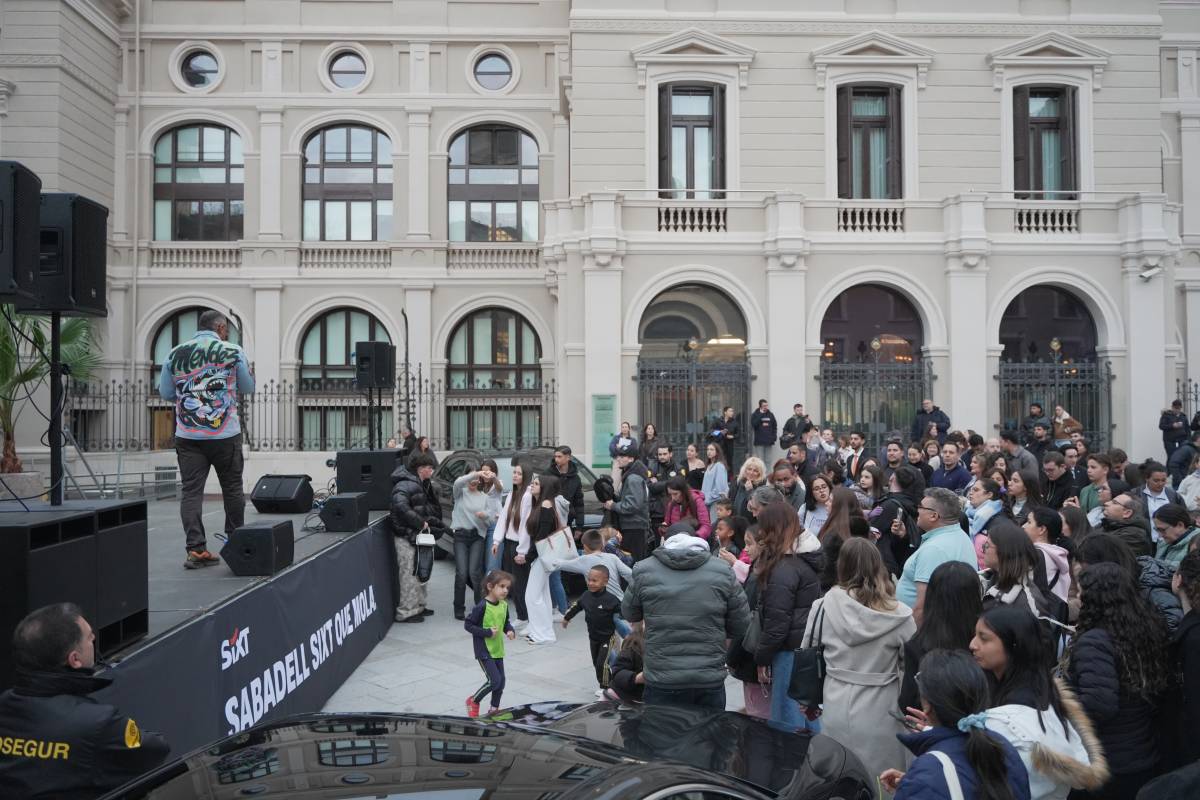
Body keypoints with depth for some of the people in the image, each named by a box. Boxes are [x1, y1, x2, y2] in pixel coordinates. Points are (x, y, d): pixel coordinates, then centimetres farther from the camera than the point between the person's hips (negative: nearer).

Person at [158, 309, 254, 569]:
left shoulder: (175, 354, 6)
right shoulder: (233, 352, -2)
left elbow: (165, 393, 12)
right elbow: (248, 388, 8)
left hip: (187, 435, 2)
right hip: (225, 434, -2)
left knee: (191, 491, 2)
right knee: (232, 489, 11)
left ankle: (195, 549, -3)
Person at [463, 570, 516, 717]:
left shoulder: (504, 605, 1)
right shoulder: (482, 606, -21)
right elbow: (468, 624, -18)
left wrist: (510, 630, -4)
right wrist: (487, 632, -22)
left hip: (497, 650, 7)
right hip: (484, 651, -7)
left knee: (501, 681, 11)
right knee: (494, 680, -9)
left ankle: (494, 709, 30)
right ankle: (473, 701, 15)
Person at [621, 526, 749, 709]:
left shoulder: (644, 571, -5)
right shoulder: (723, 572, -4)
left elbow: (629, 614, 10)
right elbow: (740, 626, 2)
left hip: (661, 682, -1)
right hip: (711, 681, 1)